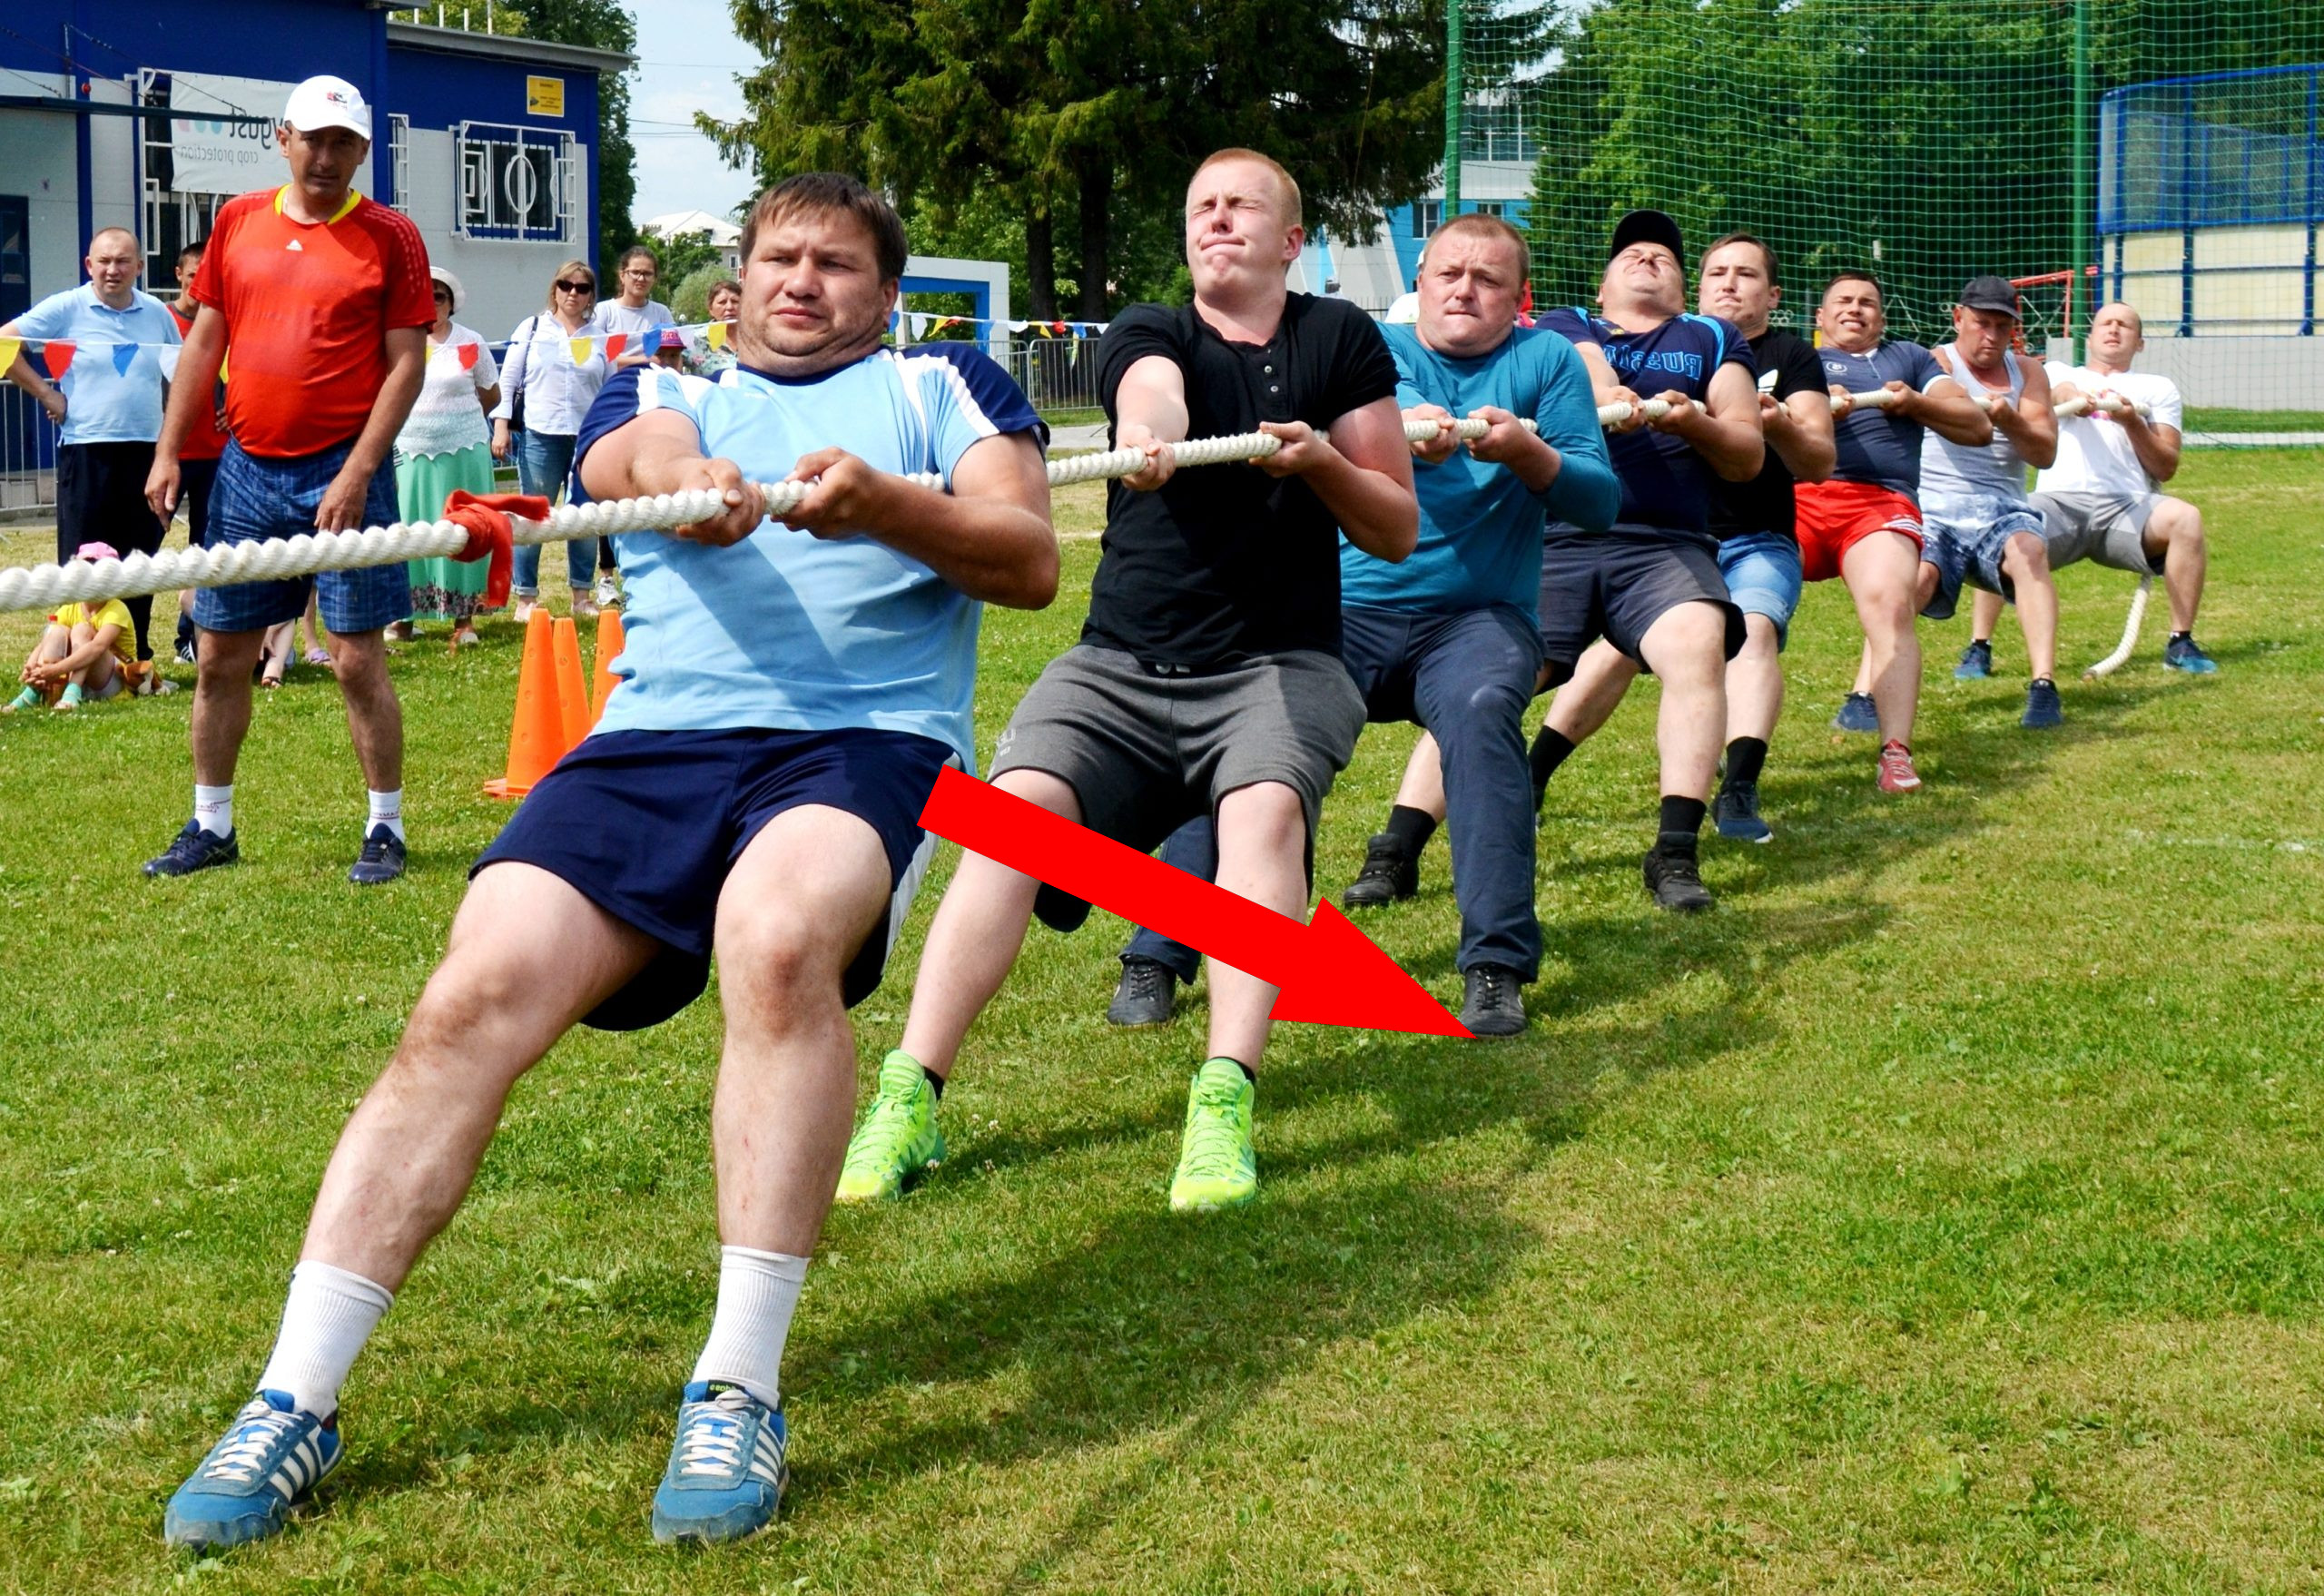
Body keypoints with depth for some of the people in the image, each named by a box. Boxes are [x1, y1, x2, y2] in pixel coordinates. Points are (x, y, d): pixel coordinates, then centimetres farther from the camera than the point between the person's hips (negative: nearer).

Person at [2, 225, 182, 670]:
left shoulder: (157, 314, 11)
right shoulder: (66, 308, -1)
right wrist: (47, 394, -7)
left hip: (147, 450, 4)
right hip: (87, 451, -4)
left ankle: (138, 661, 16)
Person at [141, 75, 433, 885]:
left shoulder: (389, 236, -3)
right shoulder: (238, 221, 9)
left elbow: (405, 365, -7)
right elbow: (204, 342, 13)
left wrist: (357, 474, -14)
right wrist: (168, 453, 7)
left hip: (341, 474, -4)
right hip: (247, 466, 4)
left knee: (358, 657, -3)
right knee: (220, 655, 9)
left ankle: (385, 830, 9)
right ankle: (211, 827, 21)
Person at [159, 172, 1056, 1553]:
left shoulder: (942, 387, 21)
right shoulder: (664, 392, 26)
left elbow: (1031, 562, 5)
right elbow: (637, 450, 0)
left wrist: (880, 504, -15)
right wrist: (683, 481, -26)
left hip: (866, 740, -2)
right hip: (656, 741, 3)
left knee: (778, 932, -37)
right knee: (476, 997, -21)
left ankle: (742, 1392, -28)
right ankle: (295, 1404, -15)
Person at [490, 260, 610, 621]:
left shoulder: (601, 336, 10)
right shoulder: (532, 328, 5)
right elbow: (508, 379, 4)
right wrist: (502, 425, -3)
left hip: (590, 438, 2)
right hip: (540, 436, -2)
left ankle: (582, 595, 17)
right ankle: (524, 598, 6)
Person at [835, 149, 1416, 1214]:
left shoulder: (1340, 340, 9)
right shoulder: (1149, 332, 7)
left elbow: (1398, 533, 9)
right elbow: (1154, 392, -21)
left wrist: (1325, 461, -12)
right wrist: (1145, 436, -45)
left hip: (1279, 665, 0)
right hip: (1121, 665, 1)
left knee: (1265, 807, -33)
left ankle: (1224, 1103, -38)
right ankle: (910, 1097, -24)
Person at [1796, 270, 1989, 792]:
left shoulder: (1909, 357, 34)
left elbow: (1978, 428, 25)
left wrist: (1915, 403, 8)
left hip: (1880, 501, 0)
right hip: (1791, 494, 0)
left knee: (1889, 604, -29)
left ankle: (1897, 753, -36)